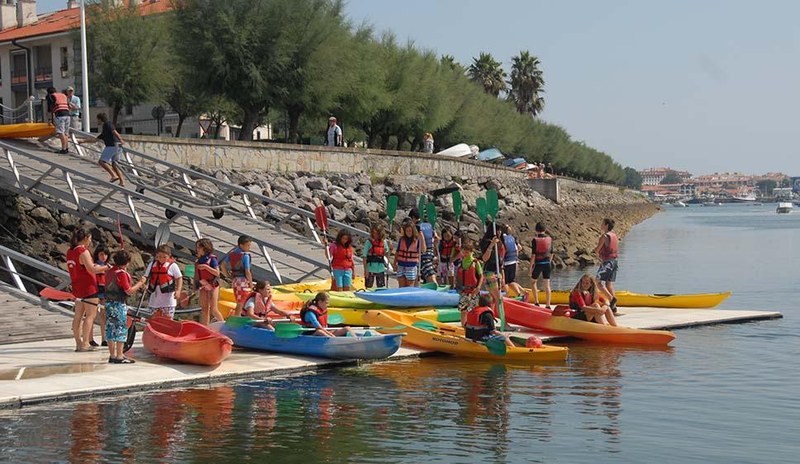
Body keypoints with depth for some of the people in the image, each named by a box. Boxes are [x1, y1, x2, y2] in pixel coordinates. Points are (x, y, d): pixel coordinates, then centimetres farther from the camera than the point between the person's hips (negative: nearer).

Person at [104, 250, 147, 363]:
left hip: (108, 302, 8)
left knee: (110, 329, 10)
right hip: (119, 304, -8)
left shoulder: (109, 272, 10)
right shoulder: (122, 273, -15)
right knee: (121, 329, -4)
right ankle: (119, 357, -4)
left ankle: (112, 355, 15)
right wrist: (140, 283, -4)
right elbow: (129, 291, -15)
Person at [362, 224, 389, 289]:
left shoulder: (383, 242, 6)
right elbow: (364, 257, -6)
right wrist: (365, 269, -11)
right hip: (370, 269, -3)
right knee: (369, 288, 1)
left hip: (380, 269, 3)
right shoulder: (369, 242, -4)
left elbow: (386, 254, 16)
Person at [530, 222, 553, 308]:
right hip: (547, 263, 3)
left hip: (538, 263, -3)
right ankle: (548, 305, 6)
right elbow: (551, 253, 8)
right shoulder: (549, 239, 1)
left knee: (533, 282, 15)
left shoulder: (535, 240, -11)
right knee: (547, 284, 7)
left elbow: (533, 254, -11)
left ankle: (536, 302, 6)